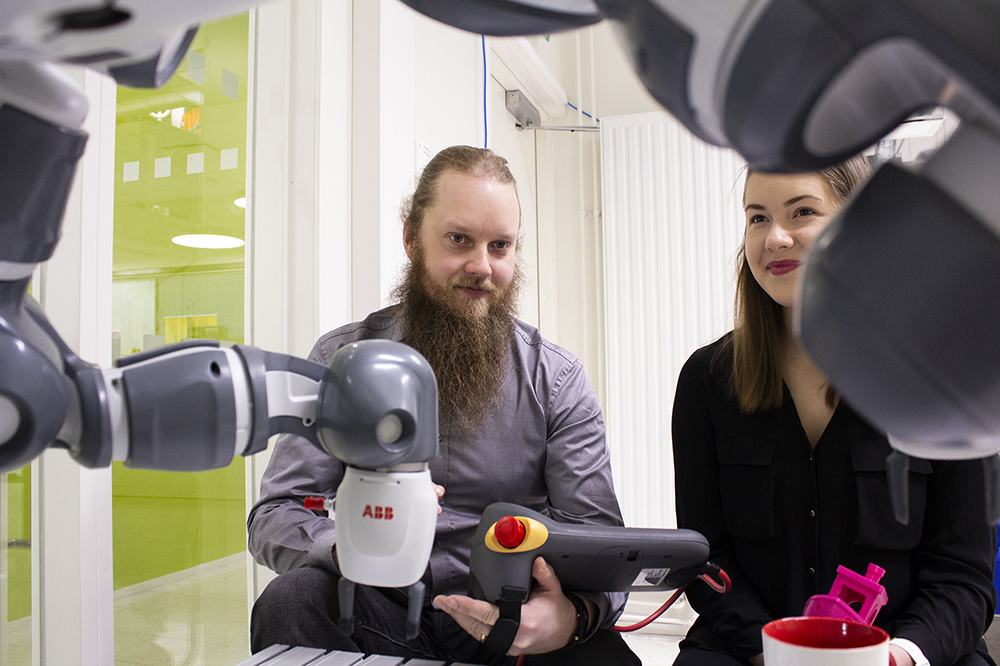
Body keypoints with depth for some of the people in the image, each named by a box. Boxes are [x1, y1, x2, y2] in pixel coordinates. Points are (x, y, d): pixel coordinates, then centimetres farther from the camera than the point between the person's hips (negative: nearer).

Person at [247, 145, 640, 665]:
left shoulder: (557, 380, -3)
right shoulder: (341, 360, -2)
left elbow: (598, 536, -6)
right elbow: (274, 516, -6)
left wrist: (572, 614, -31)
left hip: (515, 624, 0)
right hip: (383, 616, 1)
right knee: (293, 600, -29)